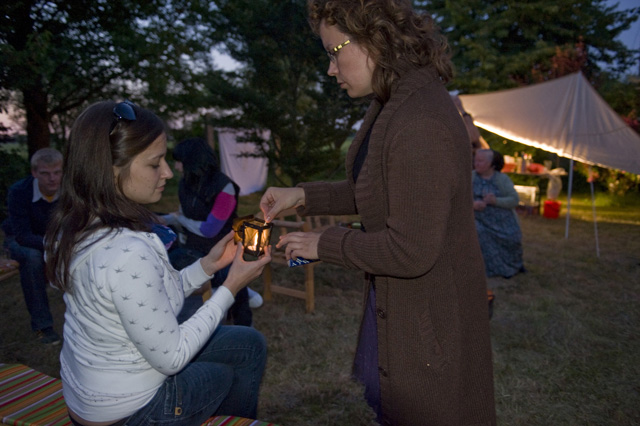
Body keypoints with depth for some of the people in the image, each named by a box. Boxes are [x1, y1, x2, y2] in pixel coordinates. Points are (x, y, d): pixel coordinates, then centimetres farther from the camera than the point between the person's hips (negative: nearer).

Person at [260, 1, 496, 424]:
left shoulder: (422, 124, -31)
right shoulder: (392, 103, 1)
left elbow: (411, 251, -30)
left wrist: (324, 244, -18)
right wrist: (303, 195, 2)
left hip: (428, 313, -9)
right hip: (394, 299, 9)